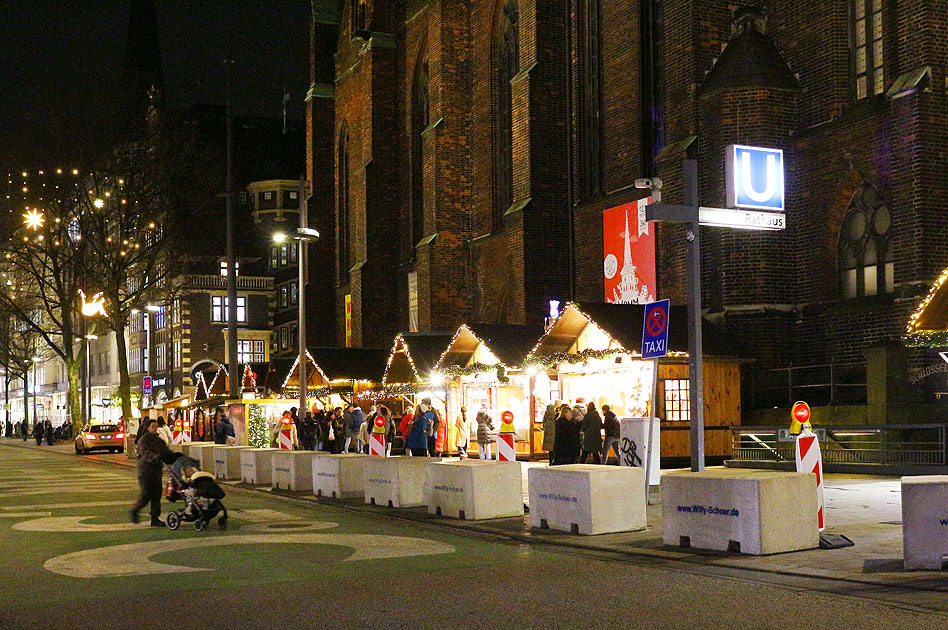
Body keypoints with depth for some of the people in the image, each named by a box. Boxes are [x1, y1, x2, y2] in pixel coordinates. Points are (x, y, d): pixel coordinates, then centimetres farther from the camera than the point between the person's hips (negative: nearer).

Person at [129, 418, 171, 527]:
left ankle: (155, 518, 6)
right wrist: (156, 457, -39)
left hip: (157, 471, 7)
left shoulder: (159, 440, 16)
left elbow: (166, 452, 14)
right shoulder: (143, 440, -6)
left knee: (157, 494, 3)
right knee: (146, 494, -8)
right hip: (145, 471, -7)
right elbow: (146, 453, -21)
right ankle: (134, 511, 14)